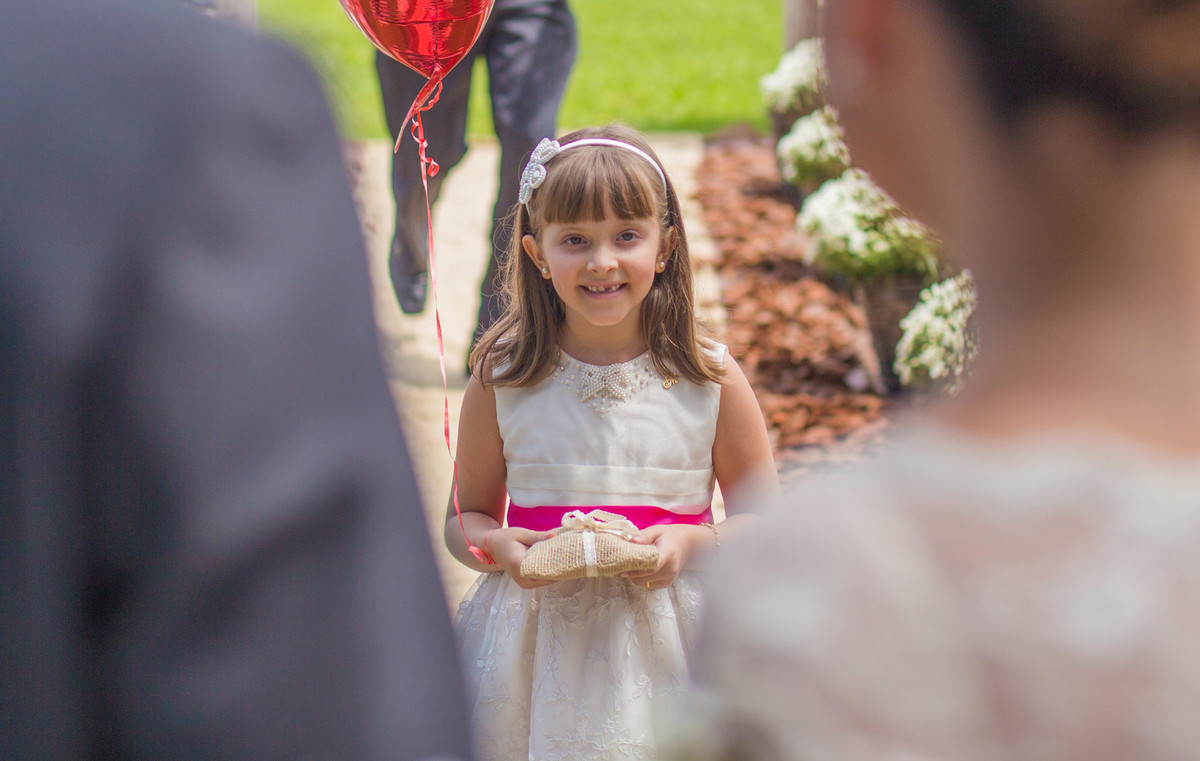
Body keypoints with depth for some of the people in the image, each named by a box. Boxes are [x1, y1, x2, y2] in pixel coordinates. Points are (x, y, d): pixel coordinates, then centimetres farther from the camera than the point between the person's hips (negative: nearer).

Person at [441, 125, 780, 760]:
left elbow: (762, 523, 4)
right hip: (537, 640, 1)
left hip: (667, 644, 0)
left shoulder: (710, 380, -4)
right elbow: (465, 518, 8)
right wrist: (500, 547, -14)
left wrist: (690, 545, -15)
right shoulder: (501, 380, -2)